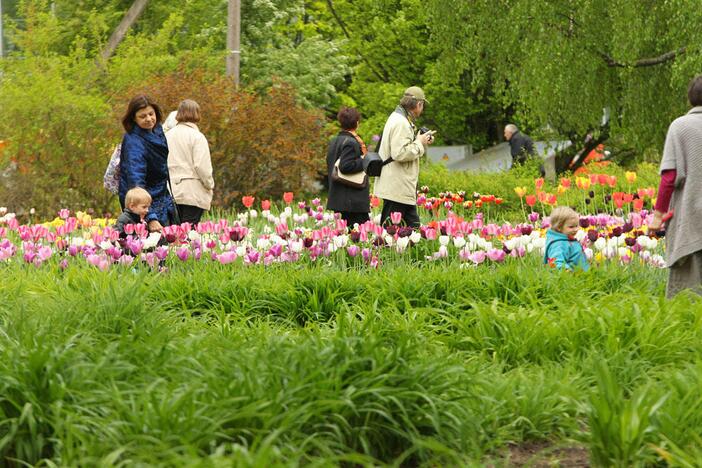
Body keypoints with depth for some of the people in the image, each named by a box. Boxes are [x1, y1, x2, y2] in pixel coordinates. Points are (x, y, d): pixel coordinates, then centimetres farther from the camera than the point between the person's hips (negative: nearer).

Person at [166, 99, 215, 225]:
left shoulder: (167, 135, 8)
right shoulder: (197, 136, -7)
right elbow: (202, 166, -12)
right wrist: (210, 185, 2)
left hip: (171, 192, 5)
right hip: (193, 194, -5)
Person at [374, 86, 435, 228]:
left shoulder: (402, 119, 17)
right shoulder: (400, 123, -17)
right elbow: (399, 154, -25)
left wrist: (422, 141, 10)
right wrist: (420, 143, -12)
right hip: (396, 188, -11)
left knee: (413, 226, 10)